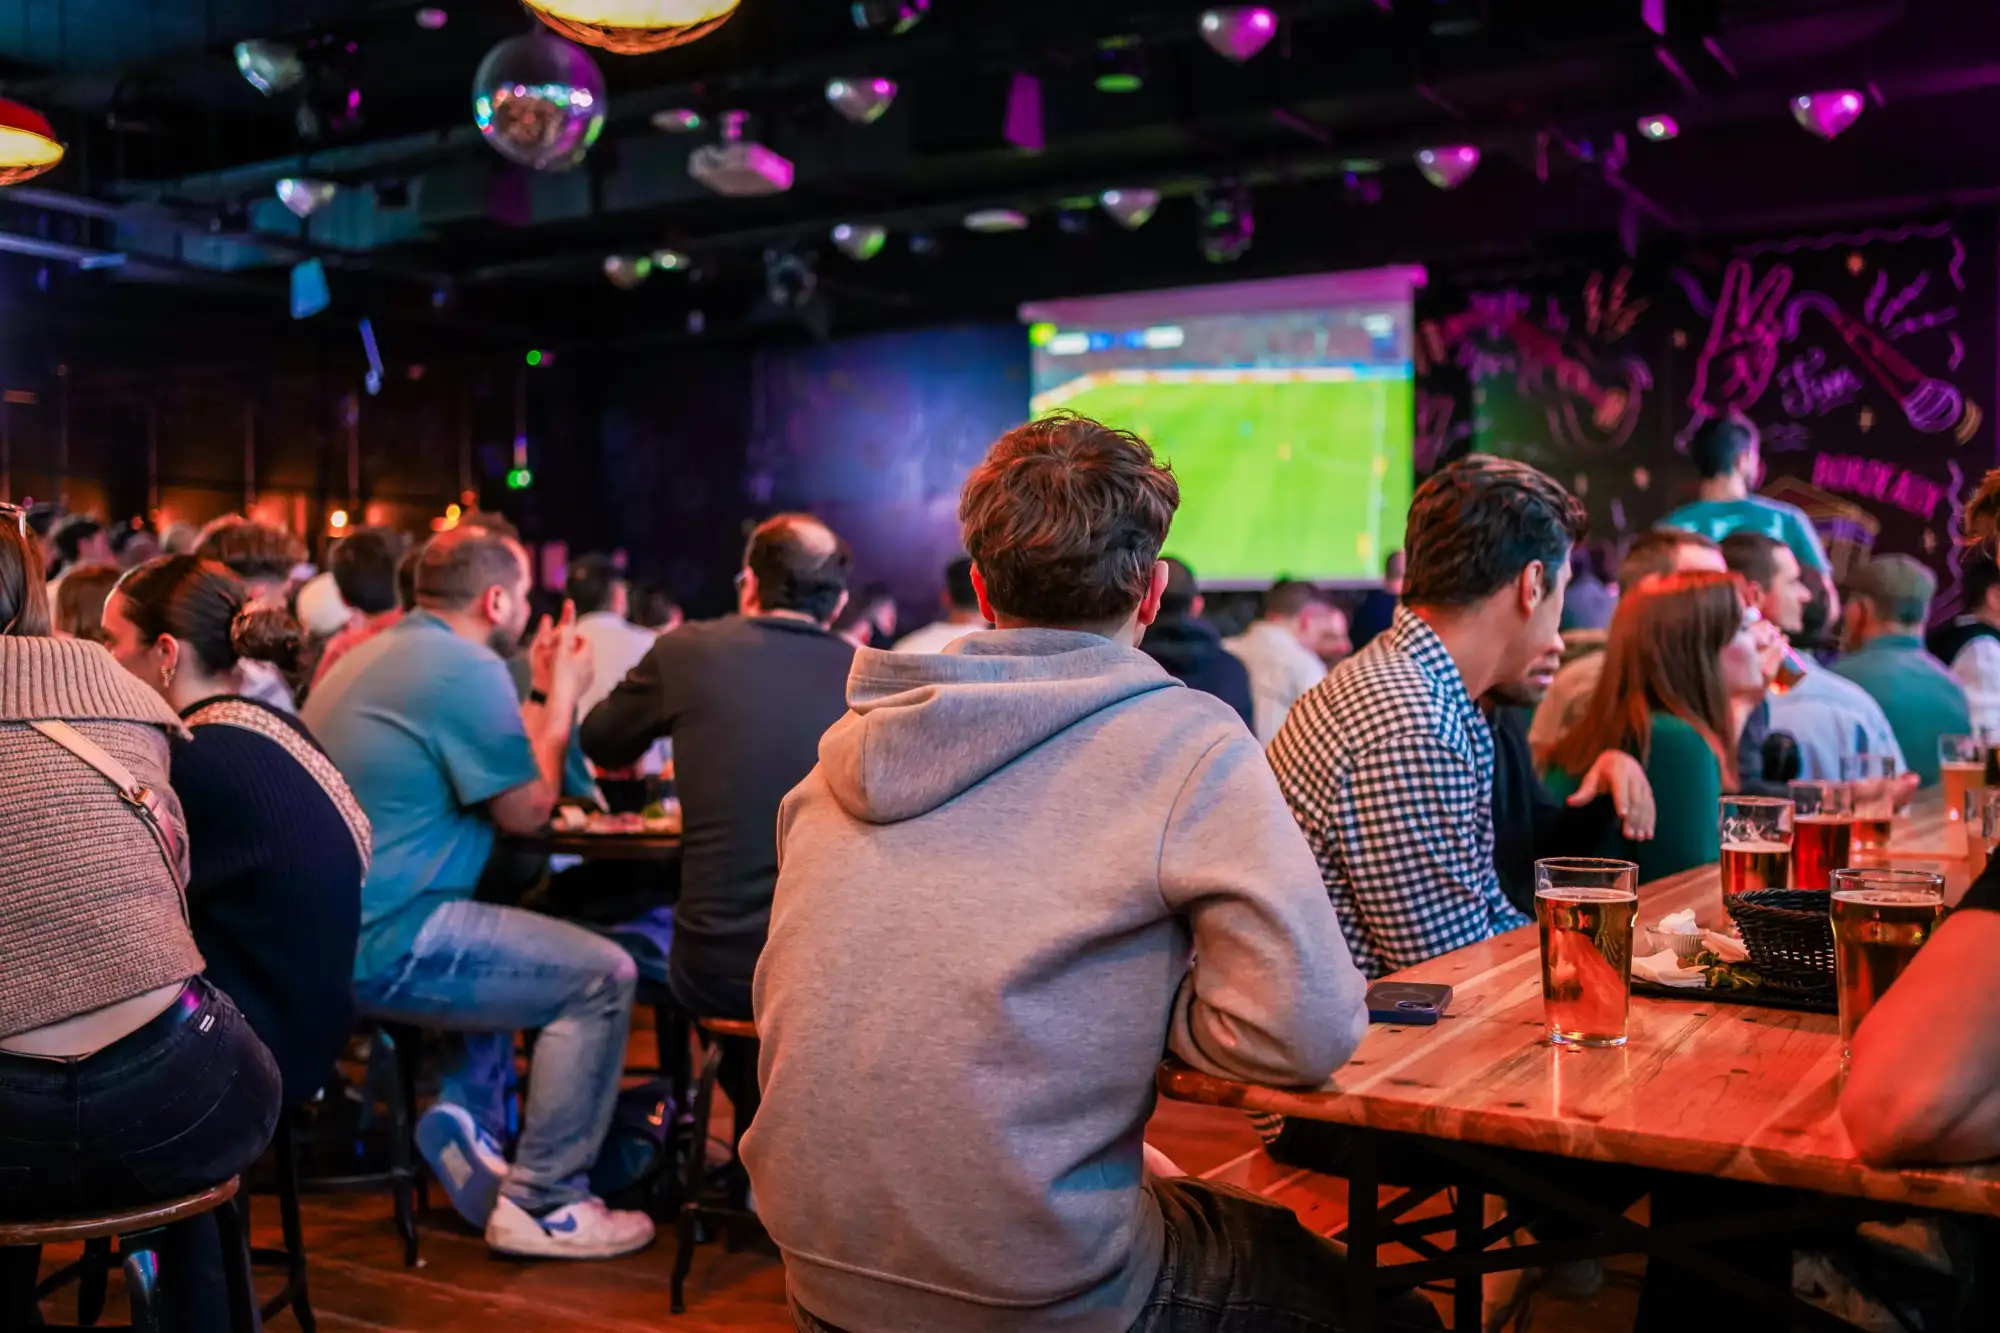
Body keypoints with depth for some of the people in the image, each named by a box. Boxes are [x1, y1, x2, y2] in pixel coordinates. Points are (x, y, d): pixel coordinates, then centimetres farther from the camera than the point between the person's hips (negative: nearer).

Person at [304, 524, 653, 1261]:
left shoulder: (376, 651, 15)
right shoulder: (469, 669, -15)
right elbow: (527, 810, -7)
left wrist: (541, 694, 21)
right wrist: (562, 695, 4)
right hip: (382, 945, -10)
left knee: (503, 930, 32)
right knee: (603, 976, -4)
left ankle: (465, 1118, 20)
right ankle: (540, 1203, 3)